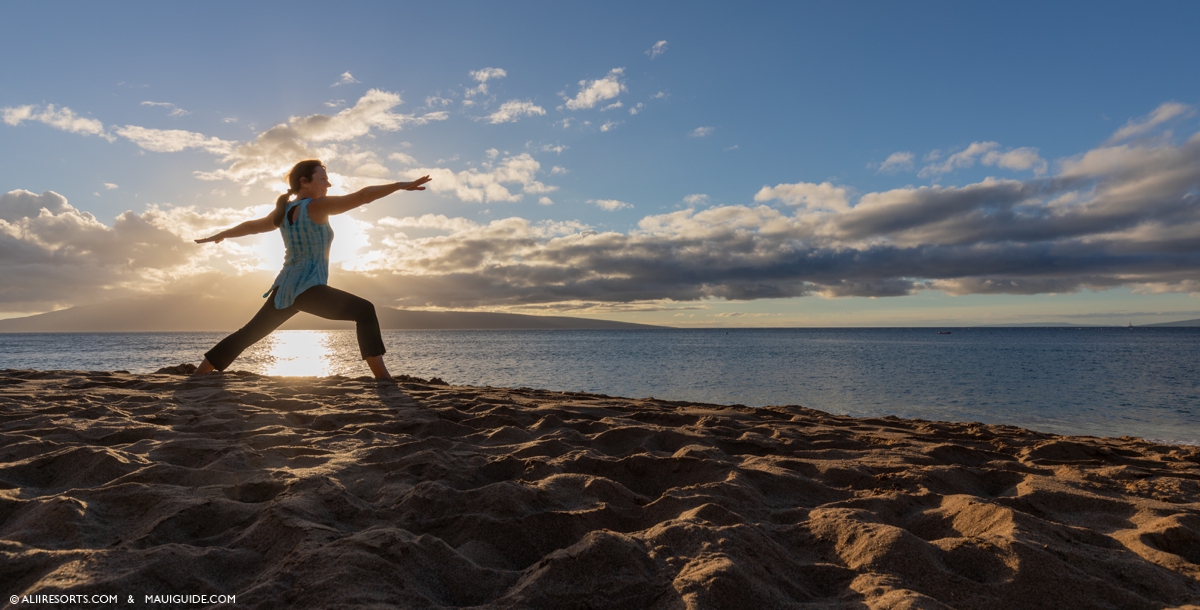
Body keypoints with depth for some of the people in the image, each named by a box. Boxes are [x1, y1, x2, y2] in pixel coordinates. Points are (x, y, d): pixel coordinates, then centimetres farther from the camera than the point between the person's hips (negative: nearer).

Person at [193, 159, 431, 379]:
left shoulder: (283, 211, 14)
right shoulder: (317, 206, -9)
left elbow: (251, 225, 29)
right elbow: (362, 196, -16)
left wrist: (218, 236, 46)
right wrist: (400, 185, -18)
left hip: (285, 289, 9)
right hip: (307, 289, -9)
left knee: (247, 335, 21)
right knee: (364, 310, -11)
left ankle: (196, 376, 33)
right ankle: (382, 376, -21)